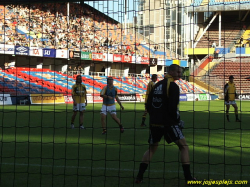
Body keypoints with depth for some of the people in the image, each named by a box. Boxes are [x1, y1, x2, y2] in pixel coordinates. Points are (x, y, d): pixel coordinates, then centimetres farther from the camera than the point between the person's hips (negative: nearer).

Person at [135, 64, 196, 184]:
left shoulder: (157, 85, 13)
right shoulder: (173, 86, -10)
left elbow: (148, 105, 15)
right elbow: (173, 107, -18)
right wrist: (177, 120, -3)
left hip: (155, 122, 7)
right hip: (168, 122, -7)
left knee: (152, 148, 19)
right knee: (184, 146, 2)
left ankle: (139, 177, 11)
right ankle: (188, 178, -4)